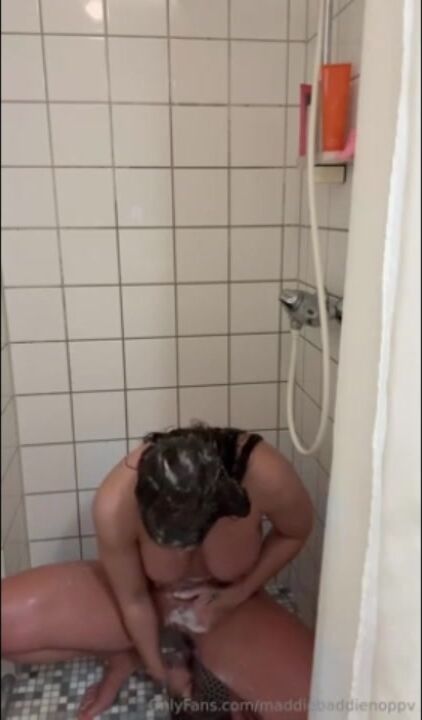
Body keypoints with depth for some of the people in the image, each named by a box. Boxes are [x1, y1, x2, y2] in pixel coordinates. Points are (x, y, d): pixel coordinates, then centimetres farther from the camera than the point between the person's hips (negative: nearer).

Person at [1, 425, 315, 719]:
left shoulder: (266, 476, -36)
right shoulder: (116, 503, -35)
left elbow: (294, 534, -11)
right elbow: (134, 599, -16)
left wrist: (237, 595, -16)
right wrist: (160, 670, -2)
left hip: (226, 602, 0)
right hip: (147, 594, 1)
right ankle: (123, 656, 8)